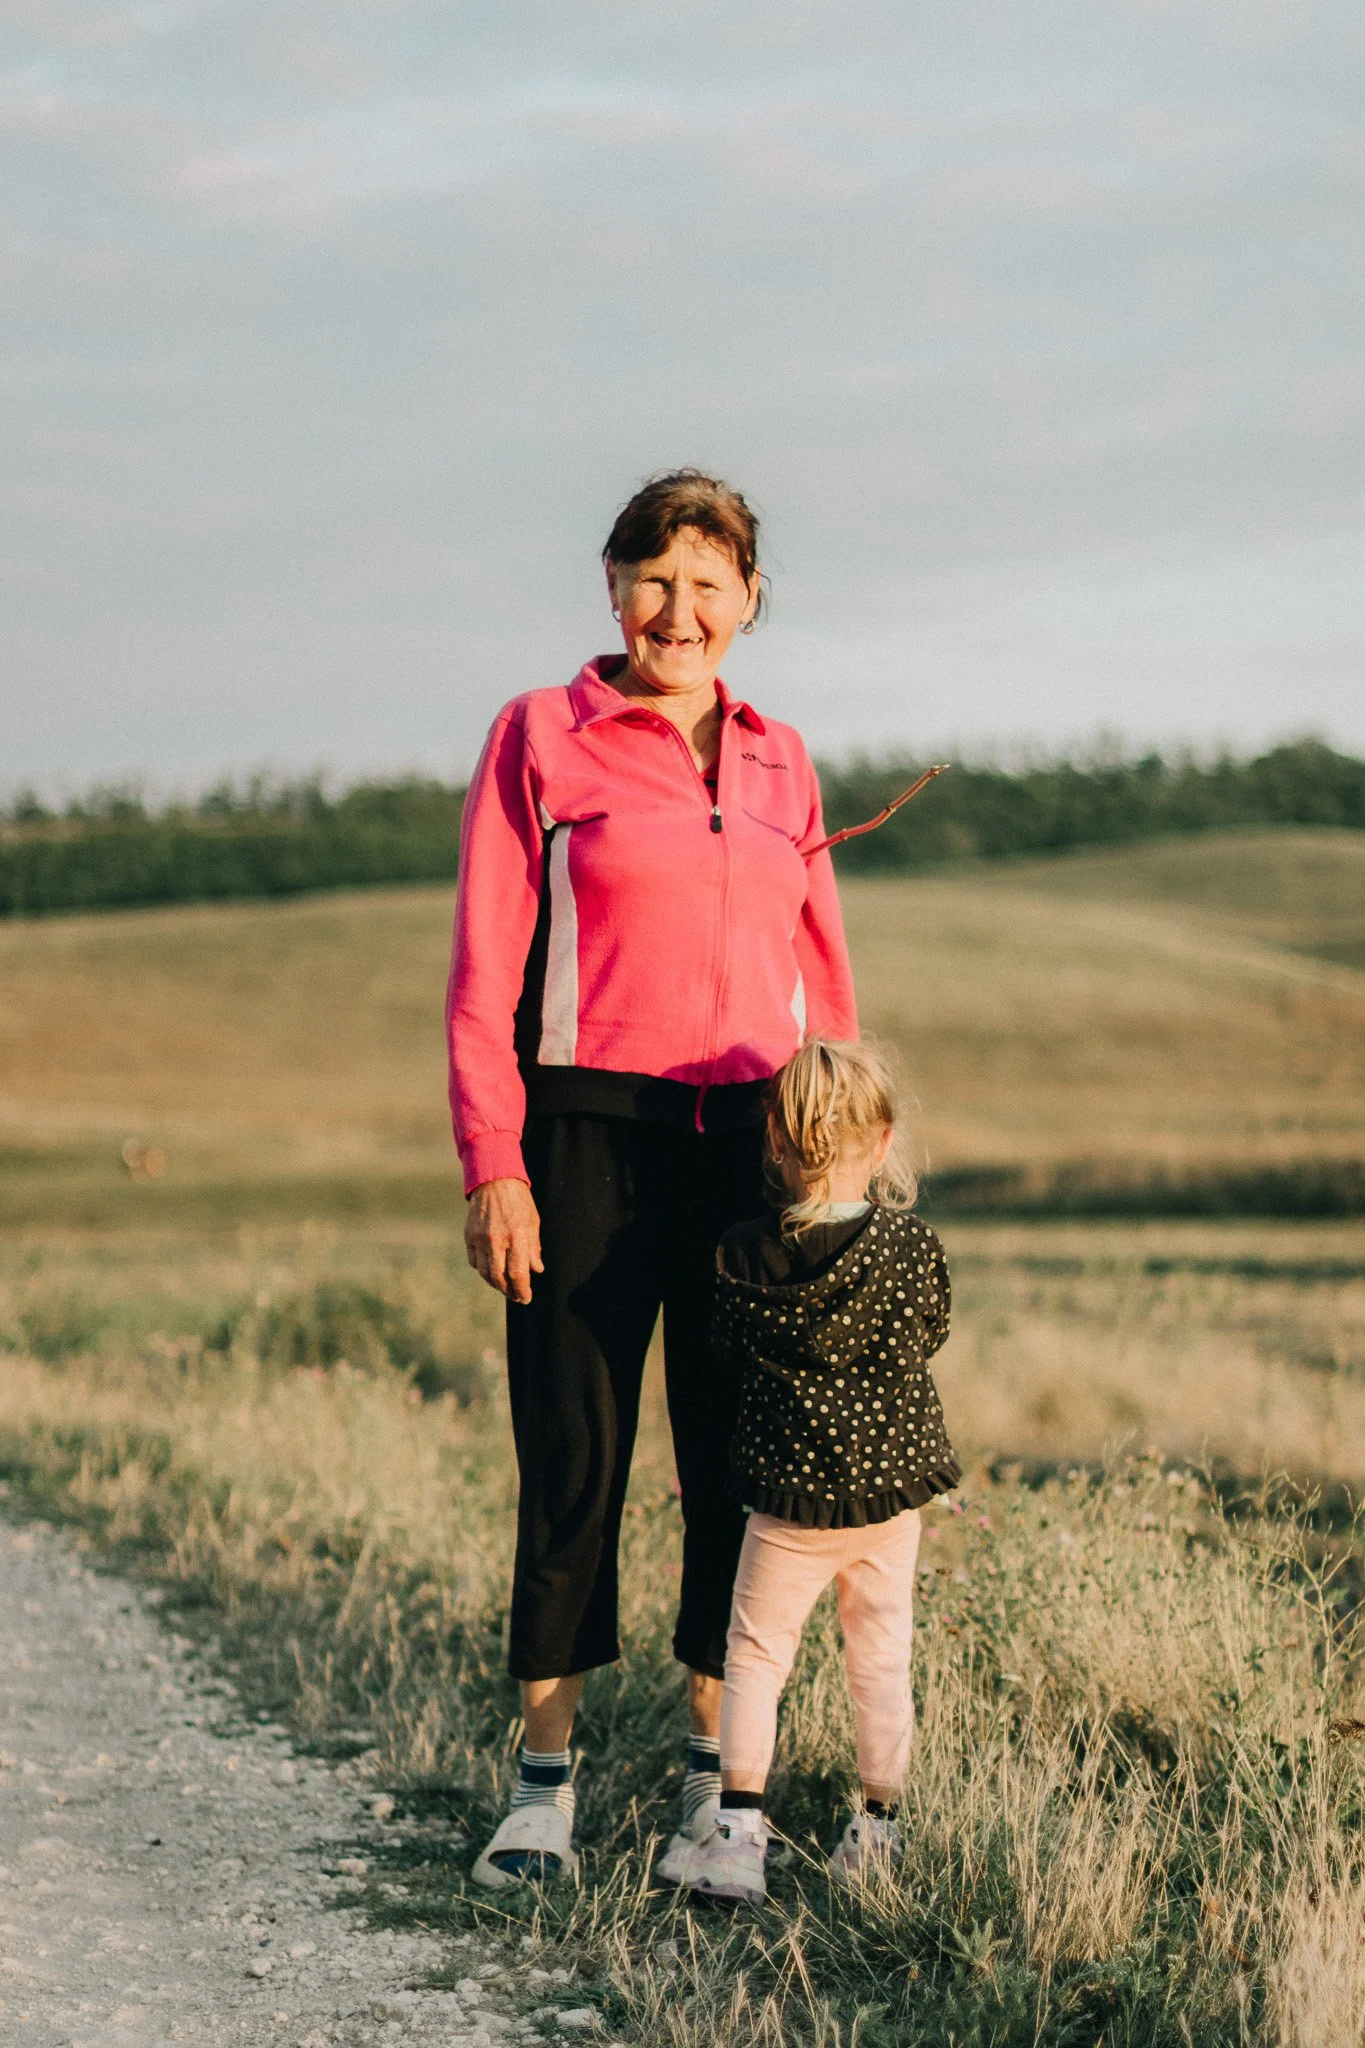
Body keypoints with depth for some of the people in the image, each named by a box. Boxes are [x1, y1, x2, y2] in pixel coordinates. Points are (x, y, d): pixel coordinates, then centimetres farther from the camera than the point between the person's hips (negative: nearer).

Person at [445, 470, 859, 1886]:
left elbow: (822, 984, 16)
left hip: (758, 1143, 3)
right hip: (591, 1137, -3)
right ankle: (546, 1775, 10)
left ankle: (714, 1764, 17)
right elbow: (485, 973, -3)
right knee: (572, 1457, 0)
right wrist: (493, 1168, -10)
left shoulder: (778, 764, 13)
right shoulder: (541, 738, 1)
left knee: (736, 1453, 6)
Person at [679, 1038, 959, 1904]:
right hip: (892, 1484, 1)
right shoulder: (914, 1247, -11)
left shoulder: (744, 1255, -11)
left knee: (756, 1654, 8)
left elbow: (731, 1348, 3)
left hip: (790, 1494, -1)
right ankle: (878, 1828, 24)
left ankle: (739, 1833, -2)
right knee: (881, 1656, 15)